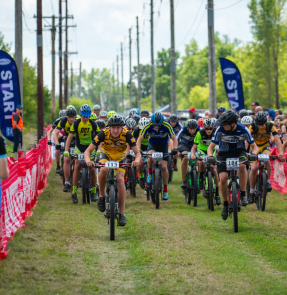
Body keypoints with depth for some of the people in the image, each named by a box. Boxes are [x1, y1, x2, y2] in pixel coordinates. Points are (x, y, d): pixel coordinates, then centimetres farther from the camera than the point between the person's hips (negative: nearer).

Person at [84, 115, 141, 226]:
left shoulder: (126, 135, -30)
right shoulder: (104, 134, -30)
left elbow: (137, 153, -27)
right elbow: (88, 151, -28)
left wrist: (136, 160, -51)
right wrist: (88, 160, -50)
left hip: (120, 158, 0)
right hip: (106, 155, 0)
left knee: (120, 179, -21)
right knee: (104, 170, -34)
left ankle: (122, 214, -14)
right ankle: (102, 196, -10)